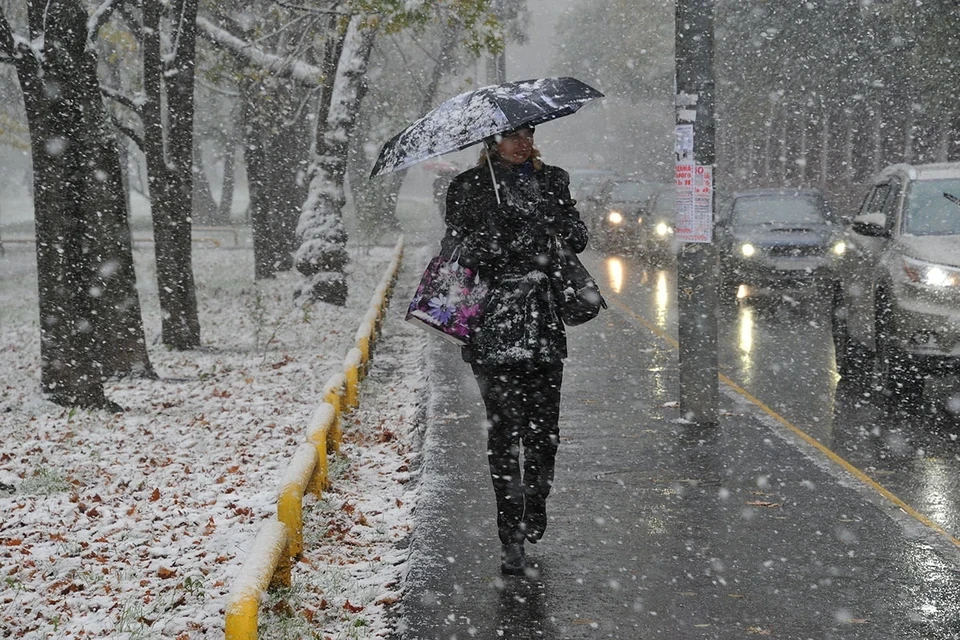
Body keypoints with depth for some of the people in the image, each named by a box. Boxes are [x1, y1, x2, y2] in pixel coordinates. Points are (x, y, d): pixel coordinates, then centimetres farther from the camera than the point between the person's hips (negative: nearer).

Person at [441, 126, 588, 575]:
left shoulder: (552, 180, 14)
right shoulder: (470, 187, 4)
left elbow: (577, 238, 10)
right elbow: (455, 247, -2)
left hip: (543, 323, 3)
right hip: (493, 323, -3)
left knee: (544, 428, 2)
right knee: (503, 430, -5)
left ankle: (535, 505, 29)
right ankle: (511, 538, 2)